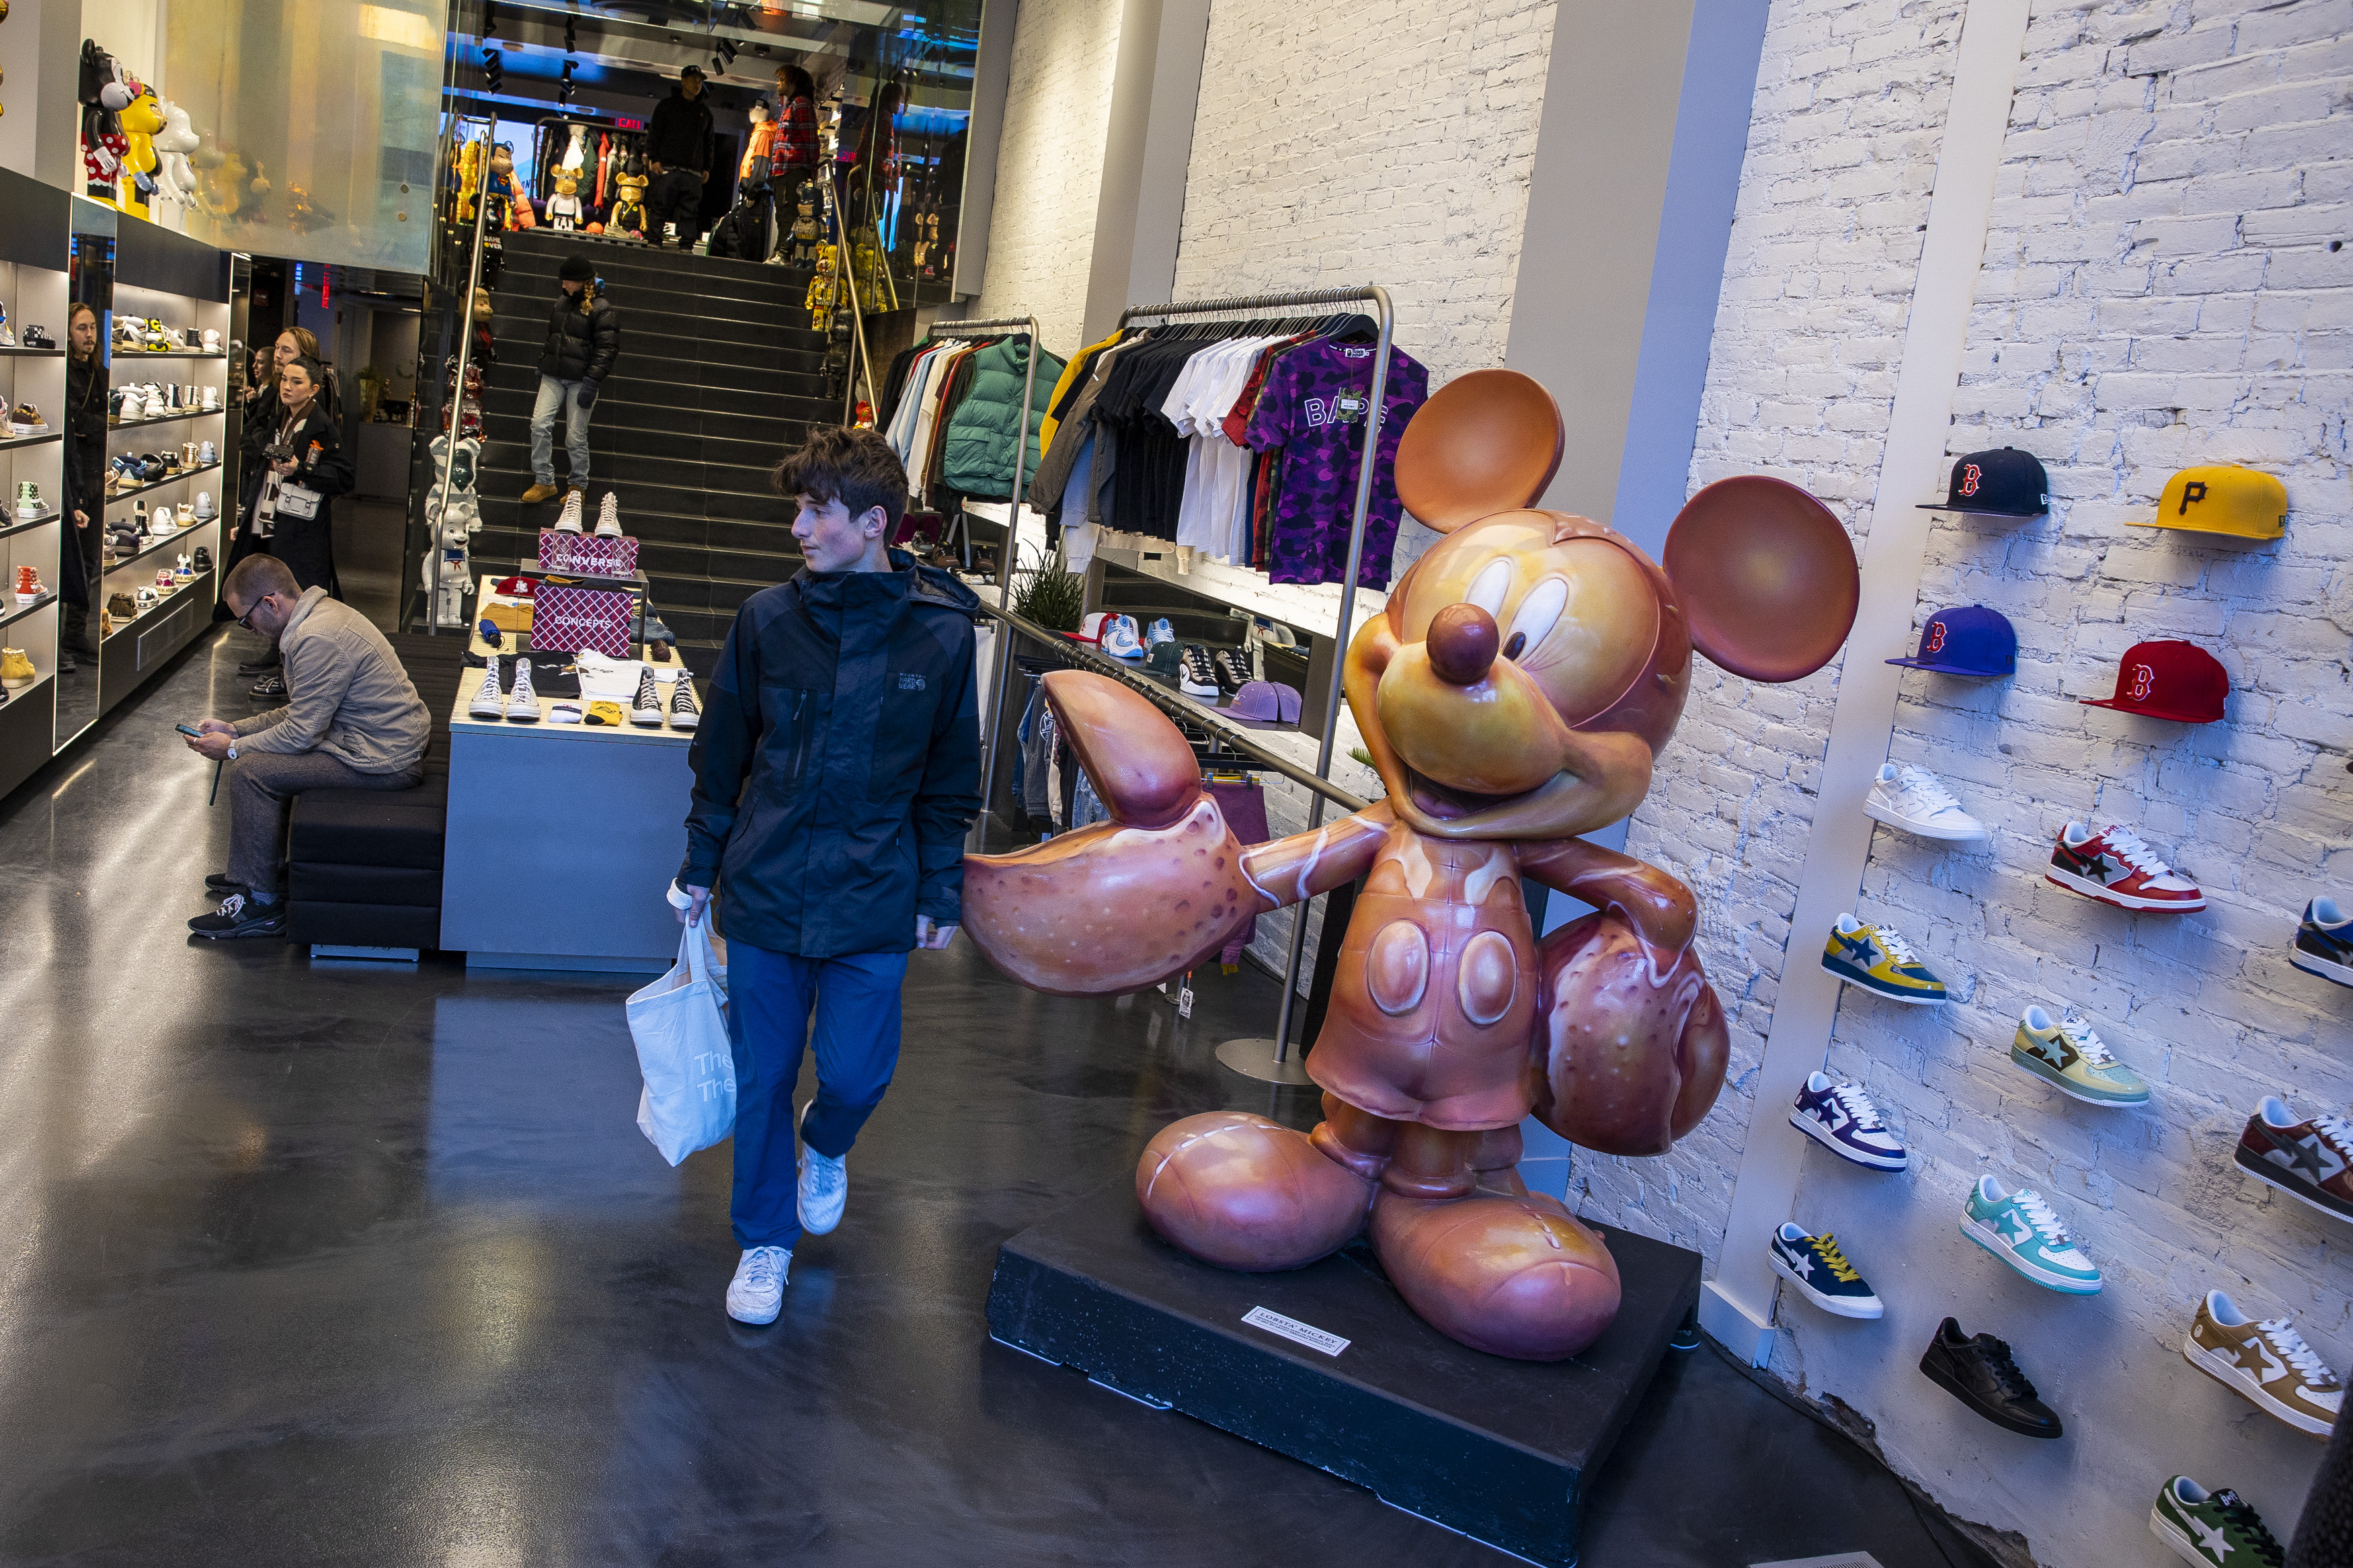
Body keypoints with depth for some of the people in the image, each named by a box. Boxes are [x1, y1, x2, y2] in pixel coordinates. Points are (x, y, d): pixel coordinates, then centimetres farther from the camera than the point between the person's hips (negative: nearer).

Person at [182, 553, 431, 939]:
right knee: (266, 751, 21)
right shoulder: (322, 611, 11)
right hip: (390, 739, 11)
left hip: (381, 760, -11)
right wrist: (234, 729, 16)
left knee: (250, 771, -11)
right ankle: (265, 869, 32)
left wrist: (232, 748, -5)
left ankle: (261, 903, -1)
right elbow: (301, 713, 20)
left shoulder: (317, 640, -22)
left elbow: (301, 733, -19)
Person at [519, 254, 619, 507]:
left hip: (580, 379, -6)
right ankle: (544, 482, 0)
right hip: (553, 376, 6)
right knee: (540, 423, -8)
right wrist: (542, 366, 24)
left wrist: (591, 383, -18)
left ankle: (579, 486, 15)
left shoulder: (602, 309, -7)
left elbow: (607, 349, -12)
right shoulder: (561, 303, 15)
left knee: (575, 436, -3)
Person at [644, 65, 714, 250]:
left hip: (693, 172, 3)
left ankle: (687, 247, -3)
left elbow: (708, 142, 21)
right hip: (668, 168, -3)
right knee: (660, 207, -6)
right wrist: (654, 159, -5)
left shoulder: (704, 111, 20)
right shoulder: (667, 106, 10)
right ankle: (654, 241, -4)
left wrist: (707, 168, 11)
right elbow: (653, 133, 6)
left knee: (690, 211, -3)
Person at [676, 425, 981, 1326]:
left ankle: (826, 1146, 40)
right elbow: (721, 754, 7)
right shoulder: (766, 619, -4)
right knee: (762, 1078, 10)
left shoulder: (941, 633, -7)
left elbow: (950, 784, 2)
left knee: (857, 1074, 2)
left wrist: (941, 895, 2)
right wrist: (701, 865, 10)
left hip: (873, 905, -1)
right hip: (765, 890, 1)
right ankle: (765, 1239, 30)